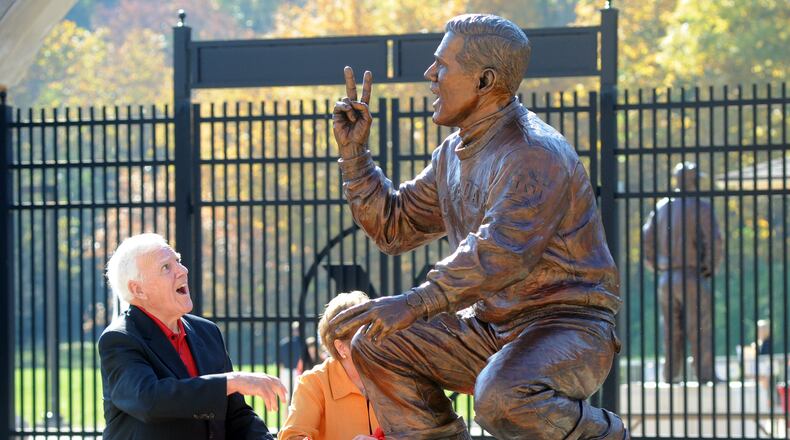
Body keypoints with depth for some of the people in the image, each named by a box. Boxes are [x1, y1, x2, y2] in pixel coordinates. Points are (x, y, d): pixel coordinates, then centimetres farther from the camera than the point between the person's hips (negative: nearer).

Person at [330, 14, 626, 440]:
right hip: (492, 325, 9)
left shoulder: (536, 154, -19)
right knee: (377, 346, -1)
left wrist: (418, 302, -43)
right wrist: (354, 153, 8)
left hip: (567, 327, -9)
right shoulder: (453, 154, 11)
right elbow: (394, 227, 18)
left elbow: (503, 250, -34)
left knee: (502, 400, -36)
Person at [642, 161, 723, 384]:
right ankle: (705, 373, -5)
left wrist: (657, 268, 14)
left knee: (672, 330, 9)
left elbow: (647, 241, 9)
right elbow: (714, 240, -16)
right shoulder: (701, 207, -7)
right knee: (700, 329, -2)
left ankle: (671, 375, 8)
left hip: (666, 278, 5)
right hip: (692, 276, -5)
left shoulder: (661, 206, 11)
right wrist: (711, 267, -4)